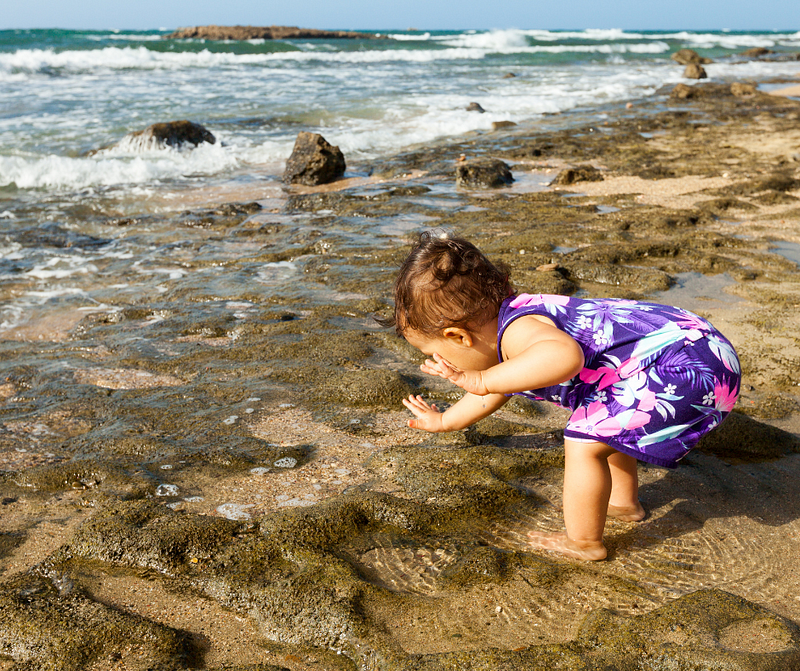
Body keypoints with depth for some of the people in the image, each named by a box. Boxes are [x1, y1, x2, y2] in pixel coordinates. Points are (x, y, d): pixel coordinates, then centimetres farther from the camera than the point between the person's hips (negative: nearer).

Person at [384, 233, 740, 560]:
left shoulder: (517, 331, -24)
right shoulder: (509, 317, 10)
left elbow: (565, 355, -50)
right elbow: (496, 392, 30)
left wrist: (481, 380, -42)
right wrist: (444, 420, 43)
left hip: (687, 369, -11)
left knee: (584, 443, -11)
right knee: (604, 424, 32)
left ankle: (584, 543, 8)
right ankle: (625, 503, 48)